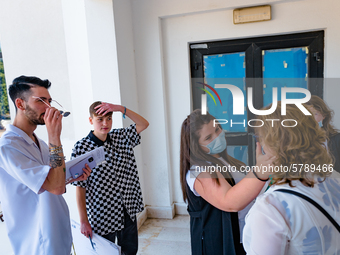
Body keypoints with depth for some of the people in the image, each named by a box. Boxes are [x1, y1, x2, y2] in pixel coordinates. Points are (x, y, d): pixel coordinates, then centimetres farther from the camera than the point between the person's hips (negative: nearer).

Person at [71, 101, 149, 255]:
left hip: (128, 211, 5)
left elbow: (143, 124, -2)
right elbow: (80, 186, -13)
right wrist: (83, 221, -11)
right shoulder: (81, 147, -14)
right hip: (102, 215, -4)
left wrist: (121, 108, -16)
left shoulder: (120, 137, 1)